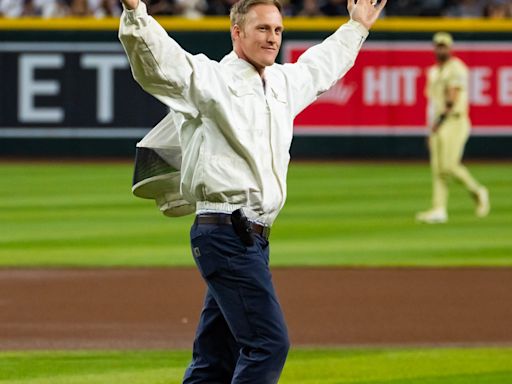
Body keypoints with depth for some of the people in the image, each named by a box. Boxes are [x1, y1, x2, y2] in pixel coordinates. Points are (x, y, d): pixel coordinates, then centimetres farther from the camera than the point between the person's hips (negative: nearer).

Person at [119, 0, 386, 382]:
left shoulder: (283, 84, 19)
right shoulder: (208, 78, -6)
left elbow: (319, 66, 41)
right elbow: (156, 58, -23)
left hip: (252, 238, 9)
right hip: (227, 232, -9)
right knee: (268, 343, -15)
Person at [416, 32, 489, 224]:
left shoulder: (457, 68, -7)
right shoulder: (434, 72, 19)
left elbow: (453, 99, -15)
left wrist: (440, 120, -19)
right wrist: (432, 127, 16)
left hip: (455, 121, -8)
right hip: (437, 124, 8)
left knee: (449, 165, -16)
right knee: (437, 168, -1)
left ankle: (477, 191, 5)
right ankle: (439, 210, -5)